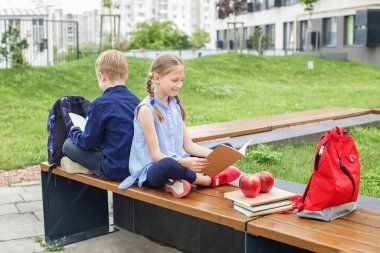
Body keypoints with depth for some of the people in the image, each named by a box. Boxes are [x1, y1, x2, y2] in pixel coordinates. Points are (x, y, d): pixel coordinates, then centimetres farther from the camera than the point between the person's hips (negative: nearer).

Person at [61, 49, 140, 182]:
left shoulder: (100, 104, -15)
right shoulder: (136, 100, 4)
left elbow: (88, 142, -8)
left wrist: (74, 131, 15)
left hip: (115, 170, -7)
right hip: (137, 166, 7)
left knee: (68, 145, 4)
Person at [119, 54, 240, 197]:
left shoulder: (176, 105, 9)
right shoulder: (146, 109, -13)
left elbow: (188, 145, 8)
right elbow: (156, 154, -16)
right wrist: (184, 162, -32)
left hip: (180, 163, 8)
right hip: (151, 169, -8)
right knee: (168, 165, -43)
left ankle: (183, 180, -20)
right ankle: (211, 180, -11)